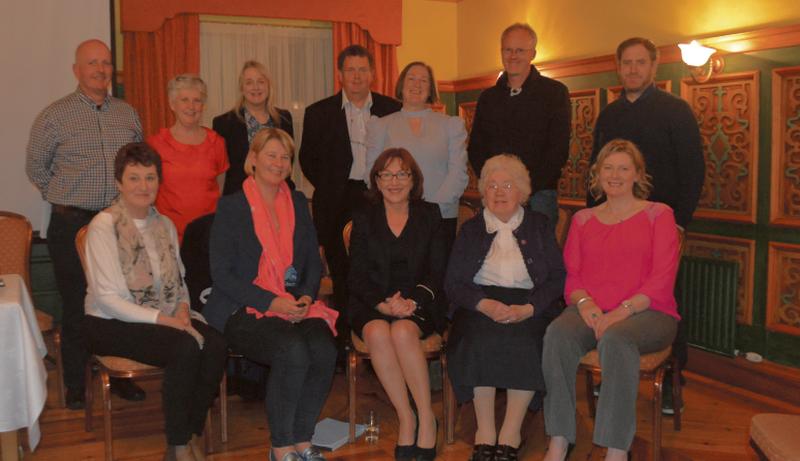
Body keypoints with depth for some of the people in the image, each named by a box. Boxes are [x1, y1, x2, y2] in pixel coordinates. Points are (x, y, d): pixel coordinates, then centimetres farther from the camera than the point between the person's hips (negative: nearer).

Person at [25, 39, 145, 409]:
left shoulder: (128, 114, 10)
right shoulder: (54, 116, -1)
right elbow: (35, 167, 6)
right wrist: (63, 199, 3)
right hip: (72, 224, -3)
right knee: (76, 308, 4)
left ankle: (121, 377, 23)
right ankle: (75, 388, 16)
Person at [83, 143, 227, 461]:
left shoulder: (165, 225, 10)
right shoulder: (105, 226, -10)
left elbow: (179, 280, 18)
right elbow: (109, 299, -16)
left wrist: (183, 309, -5)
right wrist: (164, 319, -22)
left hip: (164, 317, 6)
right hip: (112, 324, -6)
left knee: (215, 345, -22)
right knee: (186, 348, -30)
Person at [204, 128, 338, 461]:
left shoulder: (298, 203, 16)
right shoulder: (231, 207, 0)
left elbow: (314, 262, 16)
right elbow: (222, 273, -7)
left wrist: (305, 297, -5)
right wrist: (272, 301, -16)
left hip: (296, 306, 4)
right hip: (245, 310, -4)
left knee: (324, 349, -26)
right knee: (293, 350, -32)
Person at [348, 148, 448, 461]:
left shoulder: (430, 215, 10)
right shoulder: (364, 219, 12)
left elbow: (437, 271, 3)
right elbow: (358, 276, 4)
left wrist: (412, 301, -15)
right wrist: (382, 304, -15)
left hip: (419, 304, -1)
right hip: (372, 306, 1)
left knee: (403, 331, -33)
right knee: (377, 332, -32)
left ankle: (426, 419, -21)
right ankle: (406, 419, -22)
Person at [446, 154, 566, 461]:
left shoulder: (539, 226, 14)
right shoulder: (470, 230, 16)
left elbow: (557, 278, 3)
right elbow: (452, 283, 5)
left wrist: (528, 309, -15)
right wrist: (484, 304, -15)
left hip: (530, 306, 0)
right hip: (480, 305, 1)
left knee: (527, 341, -32)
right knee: (480, 338, -32)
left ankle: (511, 433, -21)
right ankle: (485, 431, -22)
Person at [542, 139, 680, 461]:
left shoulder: (658, 214, 9)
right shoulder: (583, 219, 20)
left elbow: (662, 280, -2)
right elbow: (570, 275, 13)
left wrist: (621, 311, -16)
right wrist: (585, 303, -10)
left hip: (646, 312, -3)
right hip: (591, 311, 3)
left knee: (615, 339, -37)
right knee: (558, 333, -30)